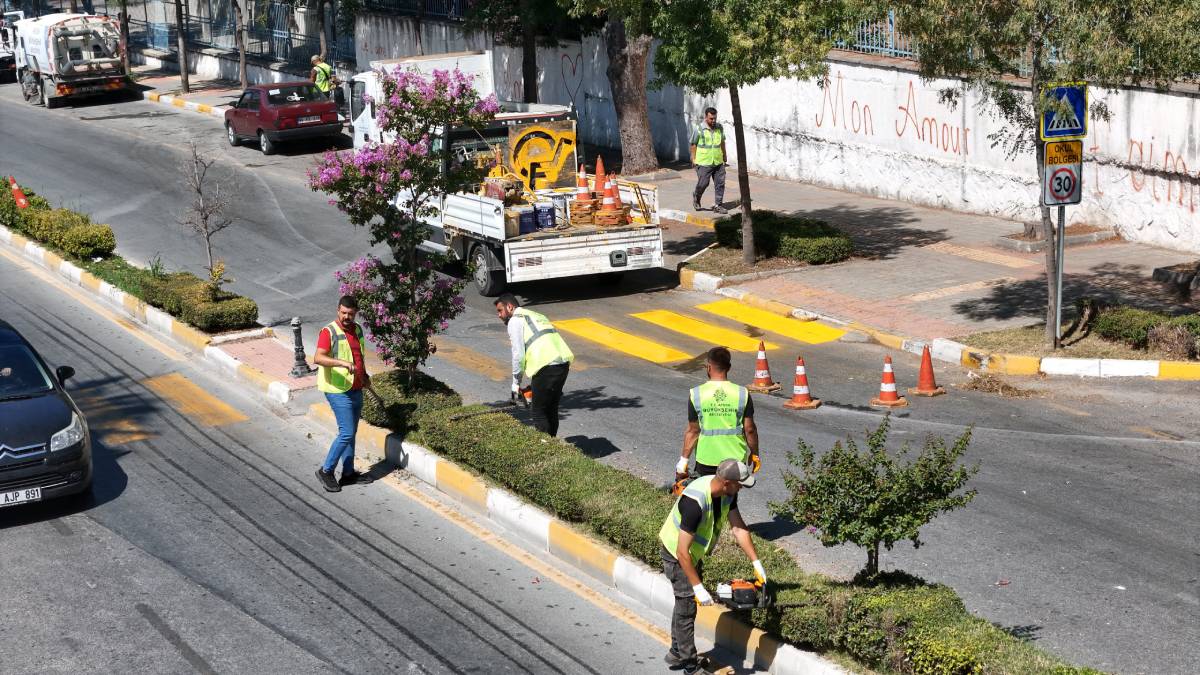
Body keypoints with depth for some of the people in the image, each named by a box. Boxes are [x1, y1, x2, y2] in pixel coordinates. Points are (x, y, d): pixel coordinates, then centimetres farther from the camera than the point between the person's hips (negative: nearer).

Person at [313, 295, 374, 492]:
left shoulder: (357, 330, 9)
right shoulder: (329, 332, -15)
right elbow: (318, 358, -30)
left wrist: (364, 375, 14)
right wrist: (341, 362, -42)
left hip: (356, 390, 8)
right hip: (339, 391, -8)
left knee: (351, 432, 14)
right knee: (346, 433, -10)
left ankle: (348, 473, 24)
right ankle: (326, 471, 3)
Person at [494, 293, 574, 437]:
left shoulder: (515, 321, 4)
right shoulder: (537, 316, 29)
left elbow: (518, 354, -3)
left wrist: (516, 383, 7)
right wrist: (534, 382, 22)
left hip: (547, 368, -8)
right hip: (564, 364, 8)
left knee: (538, 412, 3)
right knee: (551, 409, 19)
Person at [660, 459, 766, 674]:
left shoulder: (727, 493, -15)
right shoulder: (695, 502, -39)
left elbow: (739, 528, -8)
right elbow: (683, 552, -36)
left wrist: (757, 564, -11)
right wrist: (698, 588, -34)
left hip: (695, 552, 9)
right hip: (676, 556, -9)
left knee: (684, 602, 21)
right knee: (687, 607, 0)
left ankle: (677, 654, 37)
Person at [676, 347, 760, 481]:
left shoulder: (696, 394, -9)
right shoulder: (742, 394, -7)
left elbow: (693, 431, -7)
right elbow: (749, 429, -4)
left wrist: (684, 460, 2)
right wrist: (754, 454, 11)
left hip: (706, 459, 0)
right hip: (735, 458, 1)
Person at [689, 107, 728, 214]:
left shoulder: (719, 127, 5)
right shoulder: (698, 129, -9)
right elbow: (693, 144, -2)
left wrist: (724, 155, 22)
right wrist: (694, 159, -4)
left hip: (718, 161, 4)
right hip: (704, 162, -4)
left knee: (720, 183, 2)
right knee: (703, 183, -2)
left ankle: (718, 206, 10)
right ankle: (696, 197, 30)